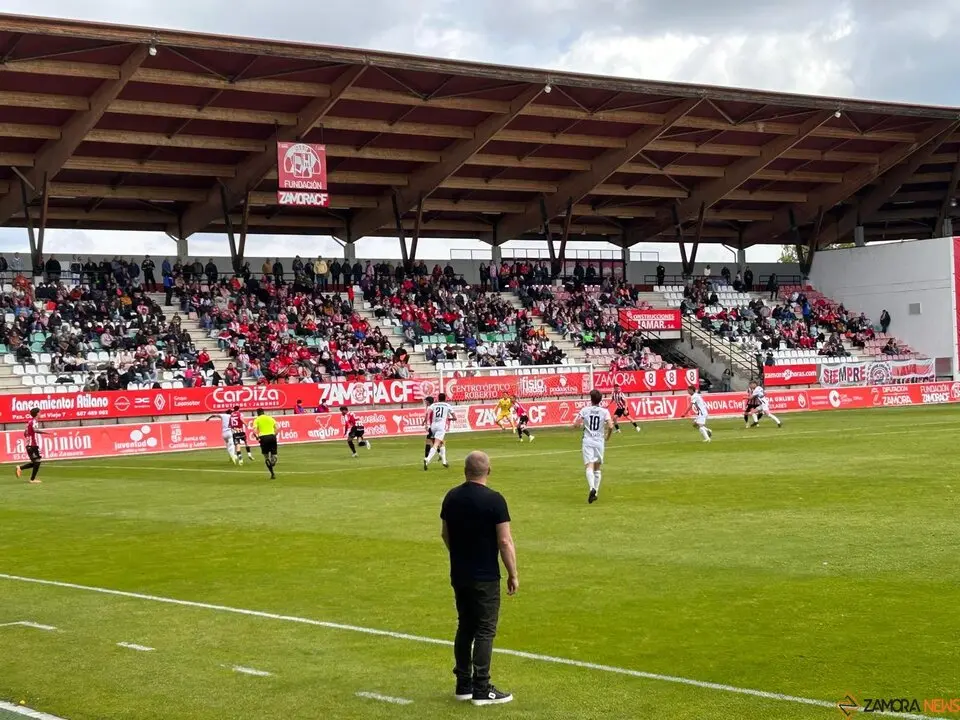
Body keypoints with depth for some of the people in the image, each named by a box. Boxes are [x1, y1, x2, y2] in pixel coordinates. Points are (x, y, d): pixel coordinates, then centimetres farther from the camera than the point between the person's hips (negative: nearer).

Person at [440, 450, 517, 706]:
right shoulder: (494, 500, -16)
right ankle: (481, 690, 0)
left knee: (465, 627, 15)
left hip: (459, 575, 6)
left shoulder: (451, 497, 3)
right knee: (485, 631, 0)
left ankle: (463, 685, 19)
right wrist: (513, 574, -6)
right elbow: (505, 541, -16)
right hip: (485, 578, -6)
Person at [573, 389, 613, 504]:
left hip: (587, 441, -1)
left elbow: (575, 425, -5)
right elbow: (610, 426, -12)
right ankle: (596, 492, 17)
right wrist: (607, 436, 7)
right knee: (597, 468, 16)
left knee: (589, 466, -12)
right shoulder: (604, 411, -1)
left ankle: (592, 488, -35)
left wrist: (582, 425, 18)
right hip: (599, 442, 1)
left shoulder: (584, 410, 0)